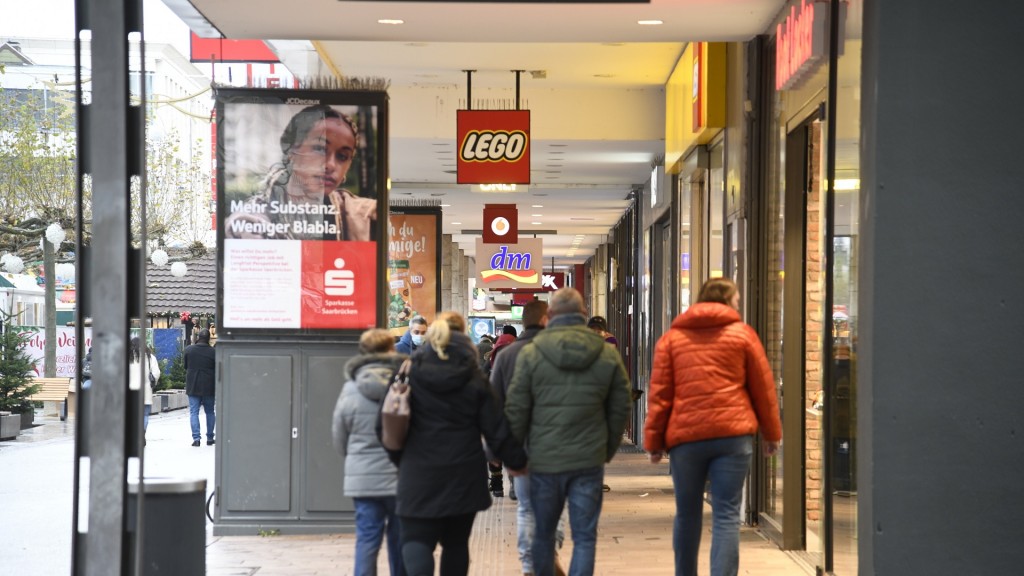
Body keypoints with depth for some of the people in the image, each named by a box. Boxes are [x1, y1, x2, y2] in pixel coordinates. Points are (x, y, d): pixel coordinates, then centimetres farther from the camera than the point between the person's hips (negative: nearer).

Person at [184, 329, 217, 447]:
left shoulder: (189, 350, -3)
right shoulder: (213, 352, -8)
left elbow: (185, 366, 8)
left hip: (193, 387, 0)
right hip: (209, 387, 0)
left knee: (194, 412, 2)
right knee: (210, 412, 13)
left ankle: (196, 438, -9)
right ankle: (210, 438, 16)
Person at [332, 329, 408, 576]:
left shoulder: (350, 389, -3)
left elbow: (339, 437, 6)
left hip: (363, 478, 1)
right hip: (403, 476, -1)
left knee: (367, 538, 4)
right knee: (400, 540, 12)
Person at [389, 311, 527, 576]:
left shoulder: (409, 372, -1)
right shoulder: (473, 378, -1)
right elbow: (496, 428, 1)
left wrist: (397, 456, 17)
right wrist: (517, 460, 14)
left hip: (418, 472, -1)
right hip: (463, 473, 1)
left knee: (416, 539, -2)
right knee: (456, 542, 15)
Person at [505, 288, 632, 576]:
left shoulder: (531, 353, -6)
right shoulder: (608, 355, 1)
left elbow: (516, 409, -4)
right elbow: (620, 409, 5)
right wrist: (608, 449, 17)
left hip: (544, 459, 0)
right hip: (589, 461, 1)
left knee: (543, 533, 15)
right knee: (584, 537, 4)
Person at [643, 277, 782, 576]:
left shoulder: (672, 337, 9)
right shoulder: (742, 334, 6)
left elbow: (659, 393, 4)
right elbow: (763, 388, 7)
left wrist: (654, 440, 6)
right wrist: (772, 433, 17)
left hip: (685, 435, 2)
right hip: (733, 433, -2)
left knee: (687, 513, 15)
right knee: (726, 515, -3)